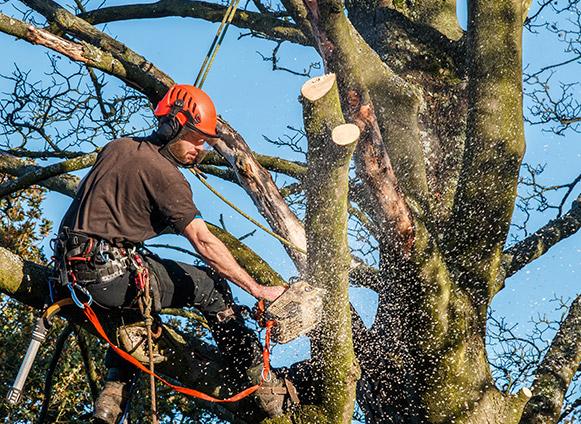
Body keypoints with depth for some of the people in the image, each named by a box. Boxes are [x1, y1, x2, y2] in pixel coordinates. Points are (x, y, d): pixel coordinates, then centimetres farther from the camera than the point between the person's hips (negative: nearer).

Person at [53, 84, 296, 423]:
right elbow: (203, 241, -14)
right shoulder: (164, 174, -8)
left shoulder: (116, 147, 15)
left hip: (73, 269, 8)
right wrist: (259, 290, -13)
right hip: (112, 275, -8)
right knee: (209, 284, 5)